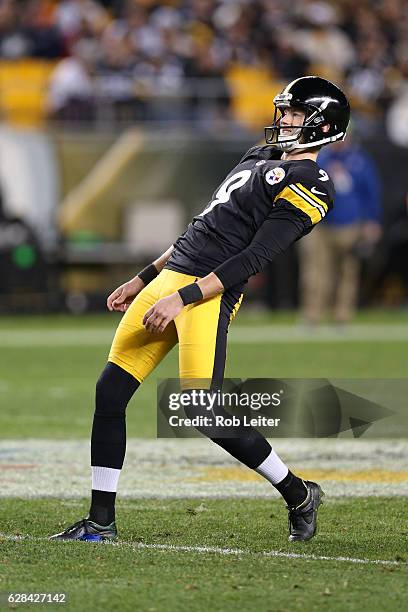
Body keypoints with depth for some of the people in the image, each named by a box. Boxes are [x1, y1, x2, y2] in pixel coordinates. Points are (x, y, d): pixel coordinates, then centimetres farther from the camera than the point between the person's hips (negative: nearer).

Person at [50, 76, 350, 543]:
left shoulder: (309, 186, -7)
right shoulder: (260, 158, 21)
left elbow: (253, 258, -16)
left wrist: (183, 298, -21)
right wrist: (142, 279, 26)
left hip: (209, 294, -8)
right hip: (170, 277, 9)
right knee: (110, 392, 2)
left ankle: (299, 496, 7)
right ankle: (101, 522, 9)